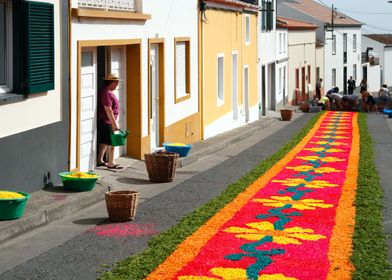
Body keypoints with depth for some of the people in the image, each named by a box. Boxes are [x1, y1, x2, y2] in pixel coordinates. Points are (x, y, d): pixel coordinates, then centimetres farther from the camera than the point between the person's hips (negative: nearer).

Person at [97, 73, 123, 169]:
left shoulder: (108, 92, 15)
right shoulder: (106, 93, -18)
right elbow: (108, 110, -23)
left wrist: (113, 122, 23)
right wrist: (114, 124, -22)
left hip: (104, 122, 10)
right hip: (106, 121, -10)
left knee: (104, 141, 15)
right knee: (111, 142, -6)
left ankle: (99, 161, 21)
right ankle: (111, 163, -1)